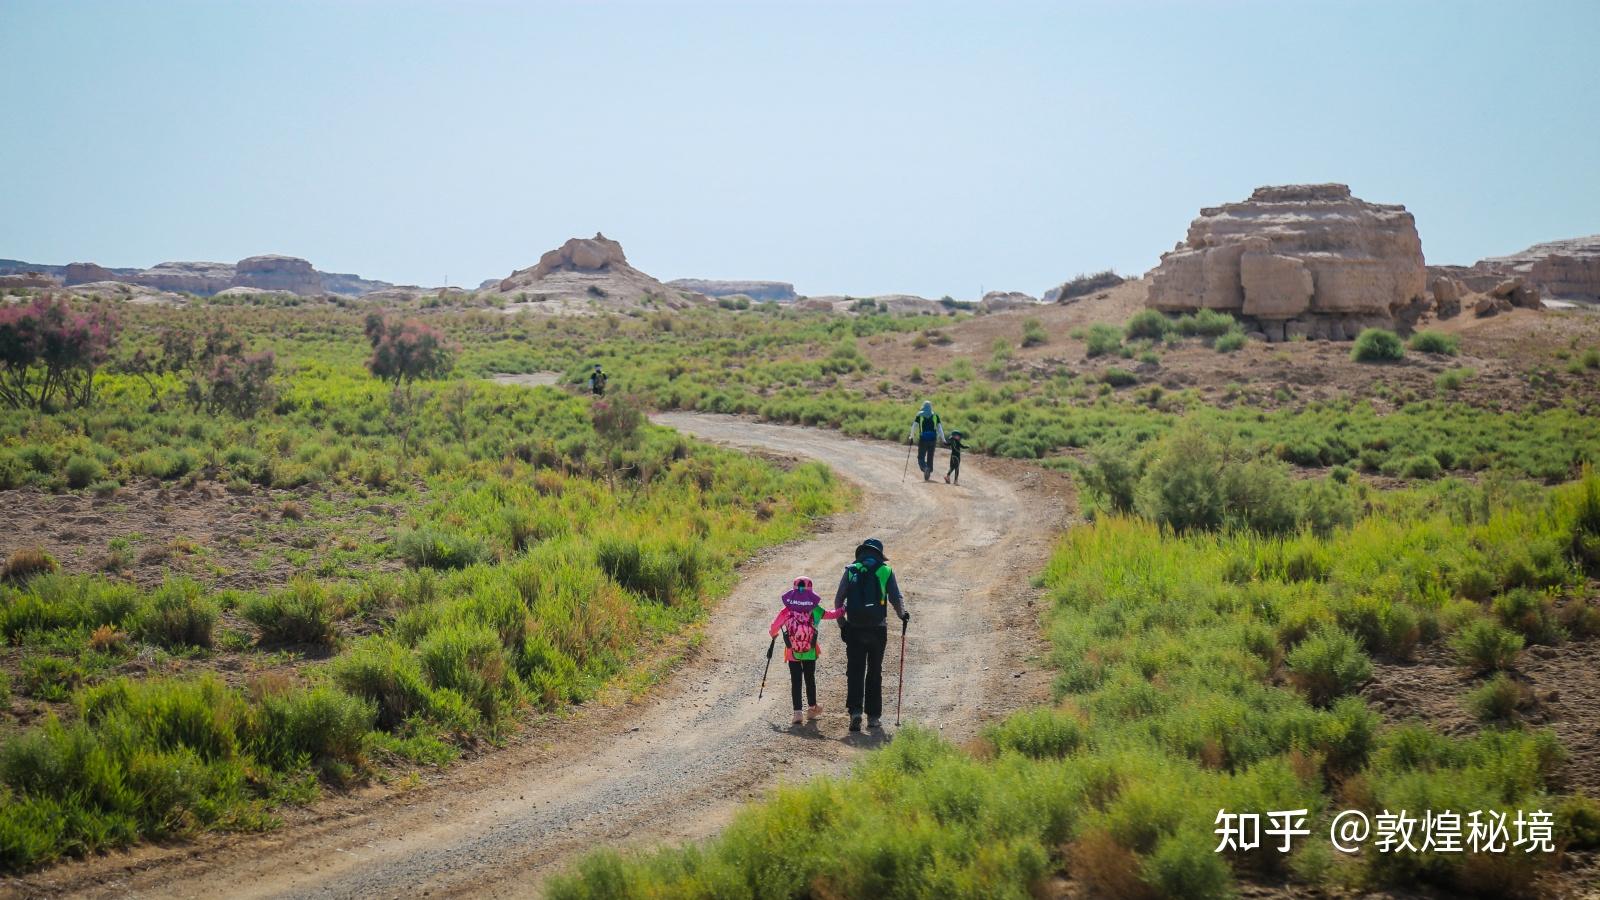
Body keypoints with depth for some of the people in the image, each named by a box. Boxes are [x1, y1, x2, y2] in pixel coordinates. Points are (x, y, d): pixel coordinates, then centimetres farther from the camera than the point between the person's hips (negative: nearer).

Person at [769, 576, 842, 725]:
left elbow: (774, 627, -3)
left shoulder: (786, 611, -9)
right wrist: (842, 610, 30)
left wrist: (772, 633, 20)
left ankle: (797, 712, -3)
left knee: (795, 681, 3)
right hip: (810, 653, 1)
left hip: (792, 654, -1)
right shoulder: (815, 610, -5)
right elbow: (832, 614, 9)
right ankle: (812, 708, 31)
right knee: (810, 679, 18)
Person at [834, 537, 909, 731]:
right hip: (878, 630, 0)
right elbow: (896, 599, -2)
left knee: (855, 672, 3)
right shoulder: (886, 571, 2)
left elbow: (838, 599, -1)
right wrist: (902, 615, 16)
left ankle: (855, 710, -14)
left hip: (854, 629, 0)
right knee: (874, 673, 11)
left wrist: (842, 624, 6)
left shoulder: (851, 570, 3)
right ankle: (873, 716, 12)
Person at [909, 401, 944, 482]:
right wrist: (942, 438, 2)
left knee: (921, 457, 3)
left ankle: (925, 468, -26)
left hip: (923, 439, -2)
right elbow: (939, 427, 2)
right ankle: (928, 474, 14)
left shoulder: (919, 415, 1)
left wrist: (912, 436, 5)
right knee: (930, 458, 14)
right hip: (933, 439, 2)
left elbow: (914, 426, -5)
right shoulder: (935, 416, 5)